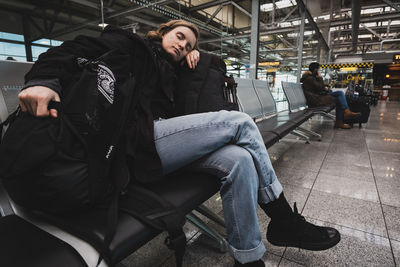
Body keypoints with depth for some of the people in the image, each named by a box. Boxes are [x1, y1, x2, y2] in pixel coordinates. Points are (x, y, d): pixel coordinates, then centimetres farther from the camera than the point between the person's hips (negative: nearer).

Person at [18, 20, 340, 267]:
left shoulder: (169, 70, 30)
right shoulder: (131, 44, 10)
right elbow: (77, 49, -4)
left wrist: (193, 56, 21)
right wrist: (45, 79, -25)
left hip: (162, 140, 8)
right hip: (136, 140, -8)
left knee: (240, 160, -14)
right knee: (240, 122, -13)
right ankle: (284, 221, -1)